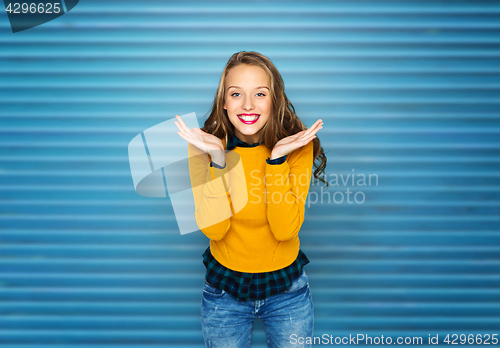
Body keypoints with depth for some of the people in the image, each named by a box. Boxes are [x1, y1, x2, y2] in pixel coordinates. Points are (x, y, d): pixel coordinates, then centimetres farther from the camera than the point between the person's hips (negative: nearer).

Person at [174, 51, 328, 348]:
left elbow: (286, 229, -21)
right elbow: (214, 229, -20)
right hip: (224, 287, 0)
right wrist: (218, 159, -29)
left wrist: (277, 159, -29)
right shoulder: (204, 146, -13)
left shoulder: (297, 146, -14)